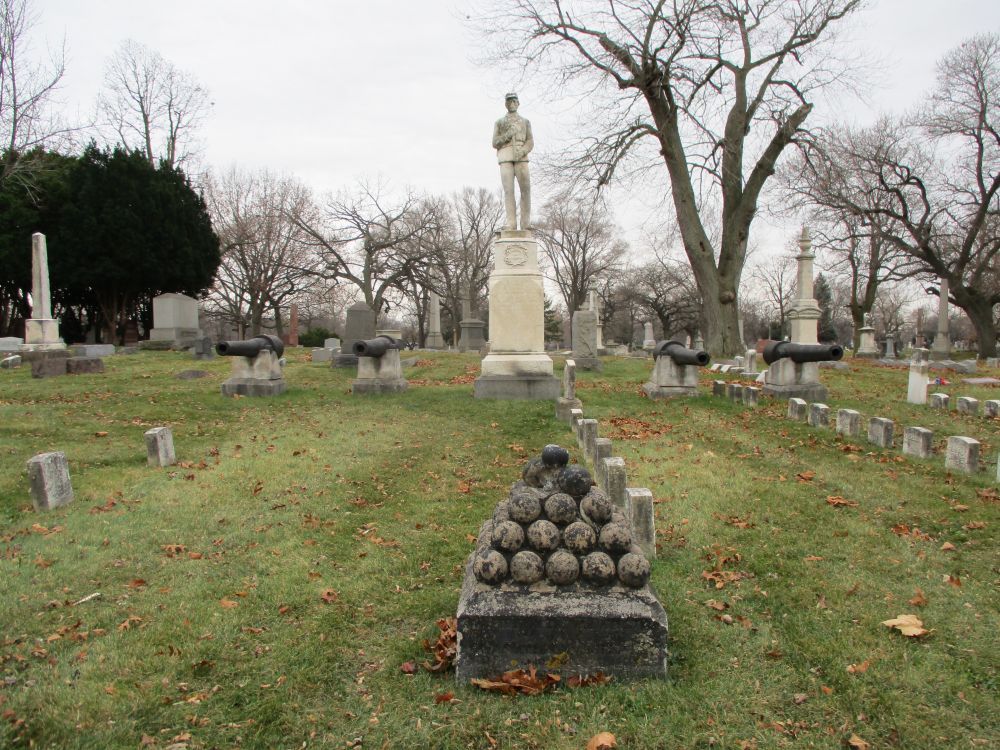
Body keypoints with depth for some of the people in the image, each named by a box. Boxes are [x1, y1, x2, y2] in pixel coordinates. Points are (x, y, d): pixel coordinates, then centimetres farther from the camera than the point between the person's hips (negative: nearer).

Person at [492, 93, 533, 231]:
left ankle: (525, 223, -11)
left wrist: (522, 151, -16)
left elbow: (530, 143, 6)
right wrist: (508, 134, -12)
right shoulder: (499, 123, 18)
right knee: (508, 190, -12)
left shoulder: (525, 122, 19)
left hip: (521, 158, 0)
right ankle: (511, 223, -15)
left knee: (525, 189, -12)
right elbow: (495, 143, 6)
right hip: (505, 158, 0)